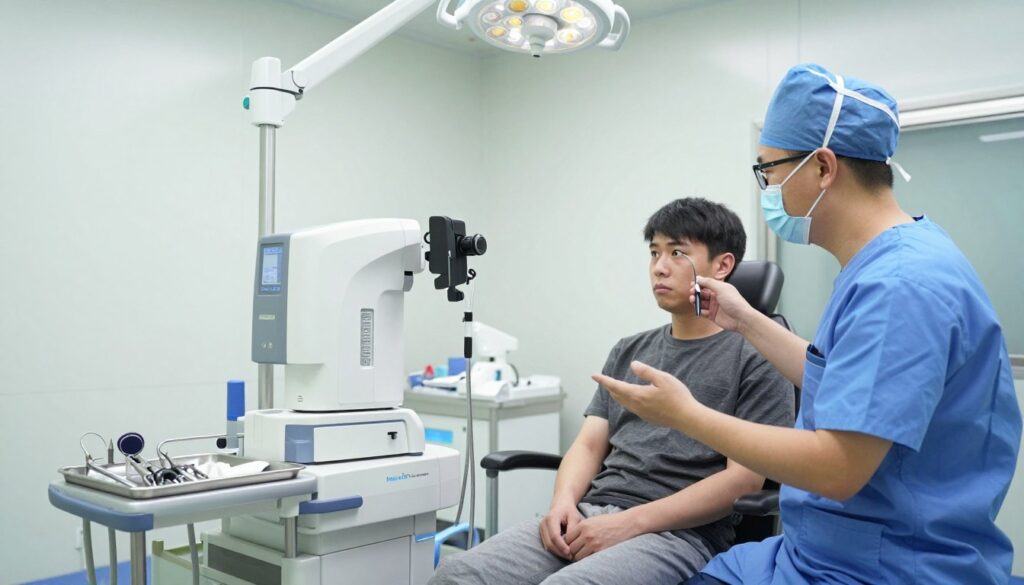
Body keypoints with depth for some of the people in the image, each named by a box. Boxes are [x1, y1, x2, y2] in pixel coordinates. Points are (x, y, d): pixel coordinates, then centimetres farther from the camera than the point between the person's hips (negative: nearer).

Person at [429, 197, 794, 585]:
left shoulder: (756, 360, 3)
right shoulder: (628, 352, 21)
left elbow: (744, 477, -6)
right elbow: (589, 444, 15)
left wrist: (631, 522, -14)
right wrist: (563, 502, -6)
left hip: (677, 532, -5)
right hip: (591, 515, 5)